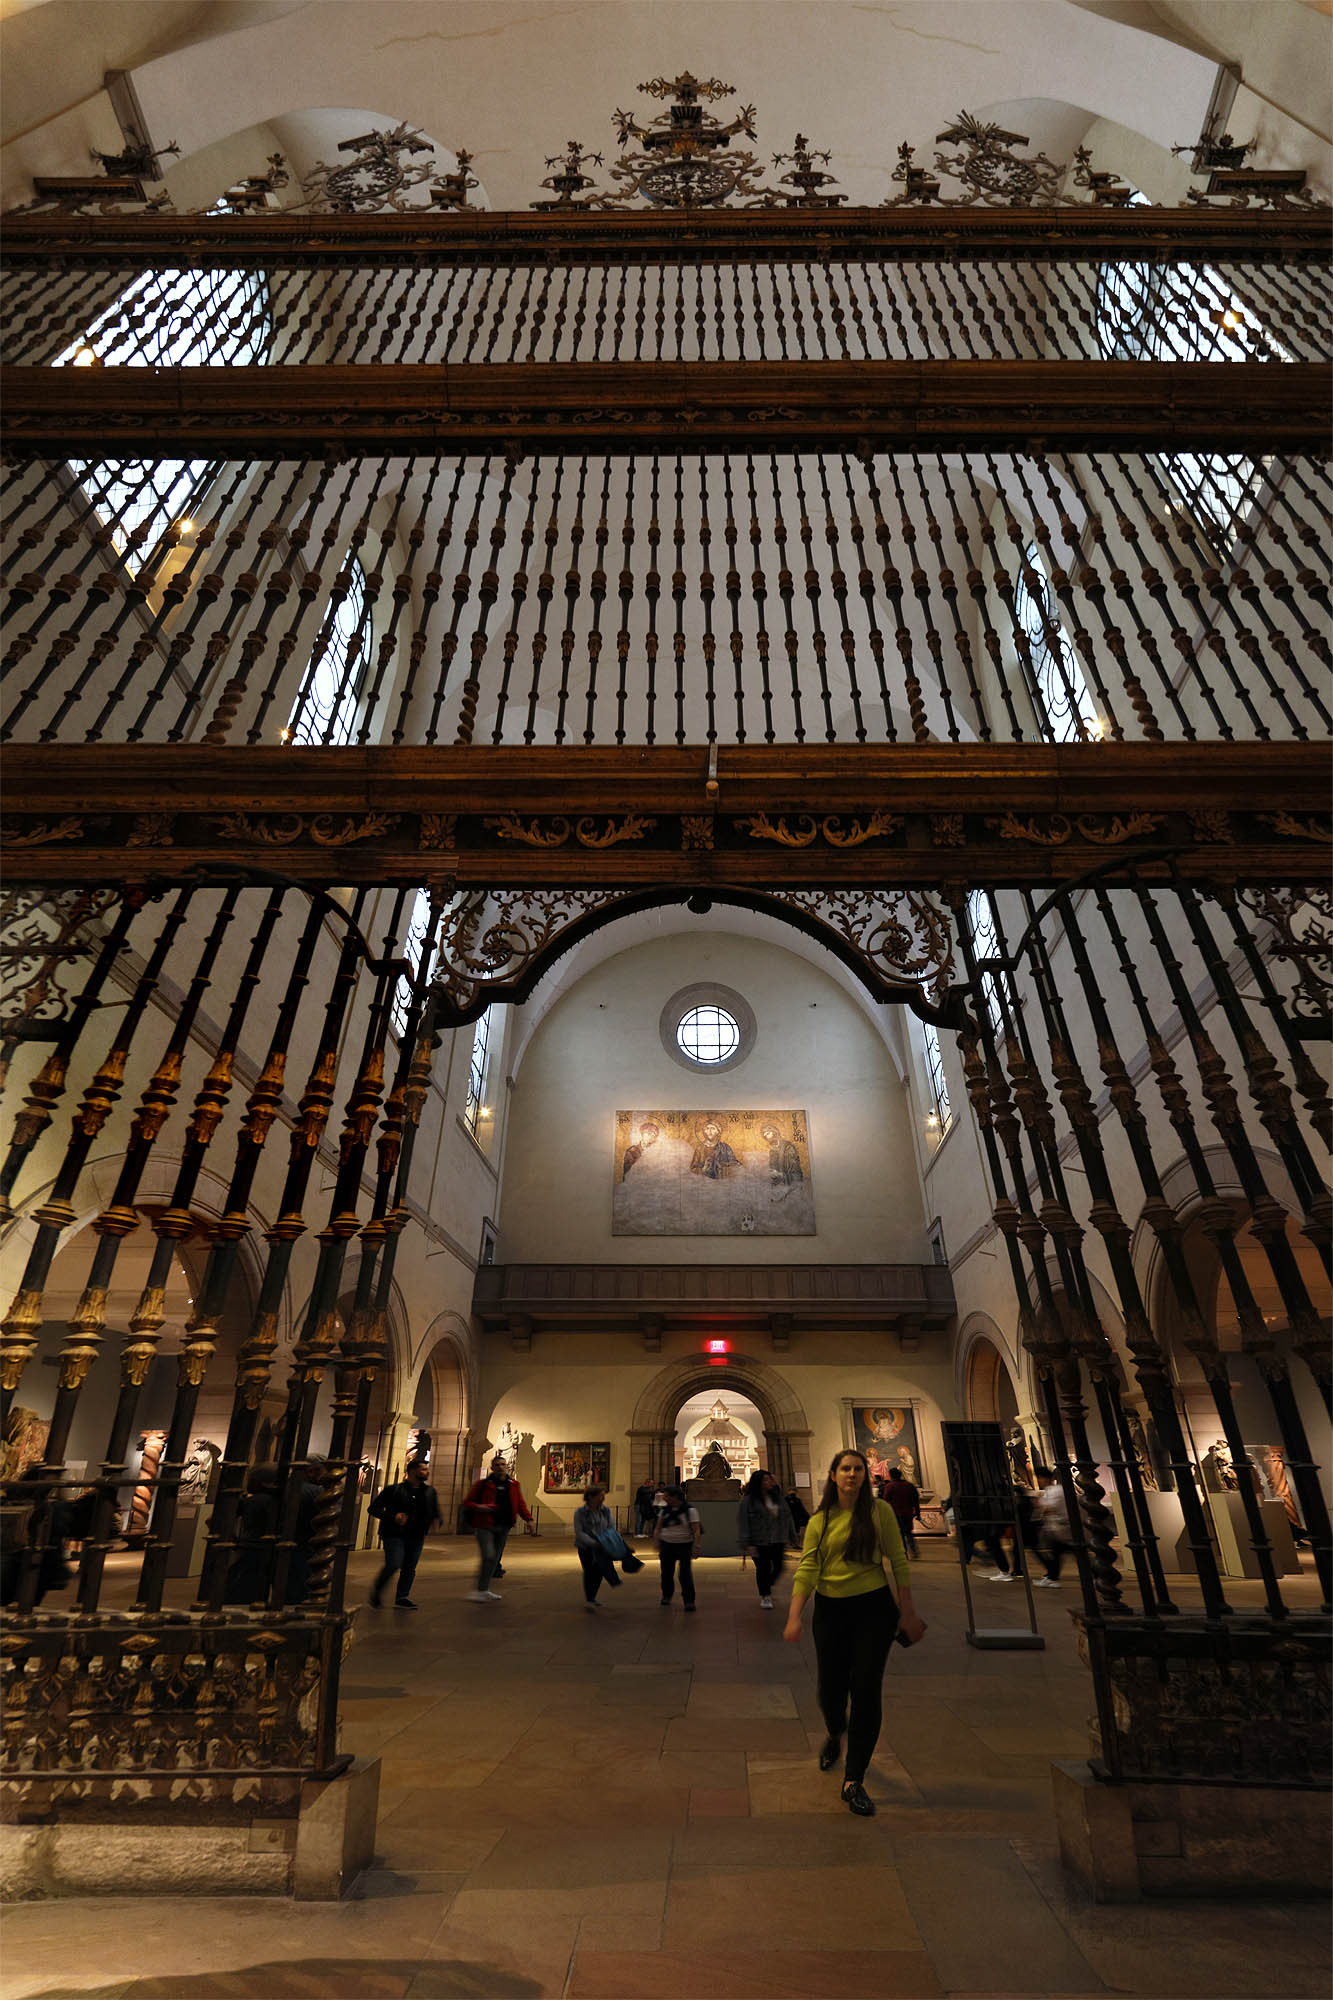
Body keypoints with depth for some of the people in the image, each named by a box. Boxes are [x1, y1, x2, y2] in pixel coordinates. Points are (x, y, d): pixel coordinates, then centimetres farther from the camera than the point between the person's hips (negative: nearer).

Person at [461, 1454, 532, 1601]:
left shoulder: (514, 1485, 8)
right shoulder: (483, 1484, -3)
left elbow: (521, 1504, 10)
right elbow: (467, 1502, 1)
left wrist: (528, 1519, -4)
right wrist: (478, 1507, -20)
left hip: (503, 1527, 5)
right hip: (485, 1526, -5)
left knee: (495, 1558, 10)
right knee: (488, 1556, -16)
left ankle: (484, 1590, 23)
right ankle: (480, 1591, -6)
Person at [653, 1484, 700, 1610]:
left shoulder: (689, 1510, -9)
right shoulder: (665, 1510, 5)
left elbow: (696, 1531, -11)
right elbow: (658, 1528, 10)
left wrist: (695, 1546, -20)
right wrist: (657, 1542, -3)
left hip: (684, 1545, -4)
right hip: (667, 1545, 4)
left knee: (685, 1574, -10)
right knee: (666, 1572, 10)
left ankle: (689, 1601, -1)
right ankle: (667, 1595, 32)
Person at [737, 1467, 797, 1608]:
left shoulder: (777, 1497, 8)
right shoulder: (748, 1500, -9)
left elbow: (787, 1517, 13)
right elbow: (742, 1522, -11)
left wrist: (790, 1538, 12)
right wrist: (746, 1544, -15)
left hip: (777, 1542, 5)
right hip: (759, 1543, -5)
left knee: (778, 1567, 7)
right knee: (763, 1569, 1)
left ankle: (767, 1587, 37)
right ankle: (764, 1596, 24)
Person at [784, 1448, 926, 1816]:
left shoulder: (879, 1512, -5)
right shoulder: (820, 1521, -1)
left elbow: (898, 1562, 0)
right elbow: (806, 1570, -5)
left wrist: (908, 1612, -1)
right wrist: (795, 1616, -14)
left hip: (873, 1608, -2)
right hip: (830, 1609, 2)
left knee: (866, 1691, -6)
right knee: (830, 1689, 9)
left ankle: (854, 1782, 10)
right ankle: (834, 1735, 45)